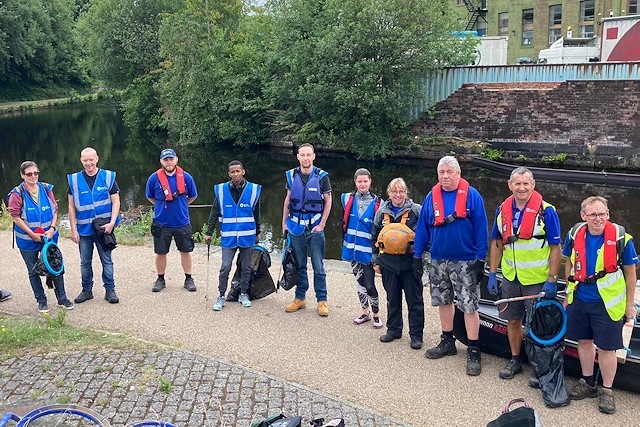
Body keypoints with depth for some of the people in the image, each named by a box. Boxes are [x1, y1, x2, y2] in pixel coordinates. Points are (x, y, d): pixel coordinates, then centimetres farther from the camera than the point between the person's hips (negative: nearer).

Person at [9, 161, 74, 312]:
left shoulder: (46, 189, -1)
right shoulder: (17, 193, -10)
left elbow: (55, 210, 4)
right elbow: (16, 216, -11)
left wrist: (52, 229, -10)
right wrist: (32, 234, -15)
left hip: (49, 236, 2)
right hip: (27, 240, -2)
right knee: (33, 271, 10)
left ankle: (62, 298, 21)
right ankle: (41, 301, 23)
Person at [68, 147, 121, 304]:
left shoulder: (108, 177, -3)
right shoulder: (74, 180, 1)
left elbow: (116, 202, -3)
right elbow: (71, 207, 4)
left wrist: (112, 222, -15)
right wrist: (73, 229, -1)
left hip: (103, 227, -2)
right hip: (83, 228, 2)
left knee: (107, 260, 4)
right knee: (85, 262, 11)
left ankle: (110, 290, 16)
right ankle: (87, 290, 25)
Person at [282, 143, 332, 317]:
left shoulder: (321, 176, -5)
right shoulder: (292, 175, 4)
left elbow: (328, 201, 0)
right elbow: (288, 200, 13)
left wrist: (322, 224, -6)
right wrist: (284, 222, 9)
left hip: (315, 226, -3)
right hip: (295, 226, 3)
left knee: (318, 267, -1)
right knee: (299, 265, 11)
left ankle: (322, 300, 9)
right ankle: (300, 298, 21)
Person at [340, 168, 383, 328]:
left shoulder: (377, 203, -8)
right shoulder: (348, 199, 1)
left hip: (368, 251, -4)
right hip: (353, 248, 4)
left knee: (369, 284, -4)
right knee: (359, 281, 14)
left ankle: (376, 315, 14)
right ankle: (365, 312, 28)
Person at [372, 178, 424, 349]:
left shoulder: (416, 211, -4)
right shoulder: (381, 212, 9)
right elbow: (375, 238, 14)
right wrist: (376, 260, 12)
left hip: (410, 263, -4)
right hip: (388, 263, 4)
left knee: (414, 300, 4)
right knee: (392, 298, 15)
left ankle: (416, 335, 13)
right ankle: (393, 329, 28)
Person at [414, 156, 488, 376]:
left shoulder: (472, 196, -8)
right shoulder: (432, 196, 4)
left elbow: (481, 229, -8)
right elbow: (422, 227, 8)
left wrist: (480, 259, -10)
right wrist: (417, 255, 5)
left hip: (465, 262, -4)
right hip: (438, 261, 5)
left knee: (469, 306, -2)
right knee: (444, 301, 15)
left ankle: (473, 352, 7)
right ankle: (447, 342, 31)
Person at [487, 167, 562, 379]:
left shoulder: (546, 211, -12)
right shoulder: (502, 210, 2)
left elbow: (555, 248, -10)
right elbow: (496, 243, 10)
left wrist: (552, 280, -14)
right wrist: (492, 274, 6)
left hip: (537, 280, -4)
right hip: (510, 277, 5)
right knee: (513, 321, 15)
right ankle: (515, 360, 31)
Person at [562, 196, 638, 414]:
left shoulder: (621, 238, -14)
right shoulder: (575, 234, -4)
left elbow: (630, 272, -4)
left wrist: (629, 304, -1)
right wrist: (569, 293, 14)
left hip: (607, 304, -4)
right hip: (579, 300, 4)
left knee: (606, 348, 4)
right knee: (584, 341, 16)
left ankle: (606, 391, 22)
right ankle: (587, 383, 34)